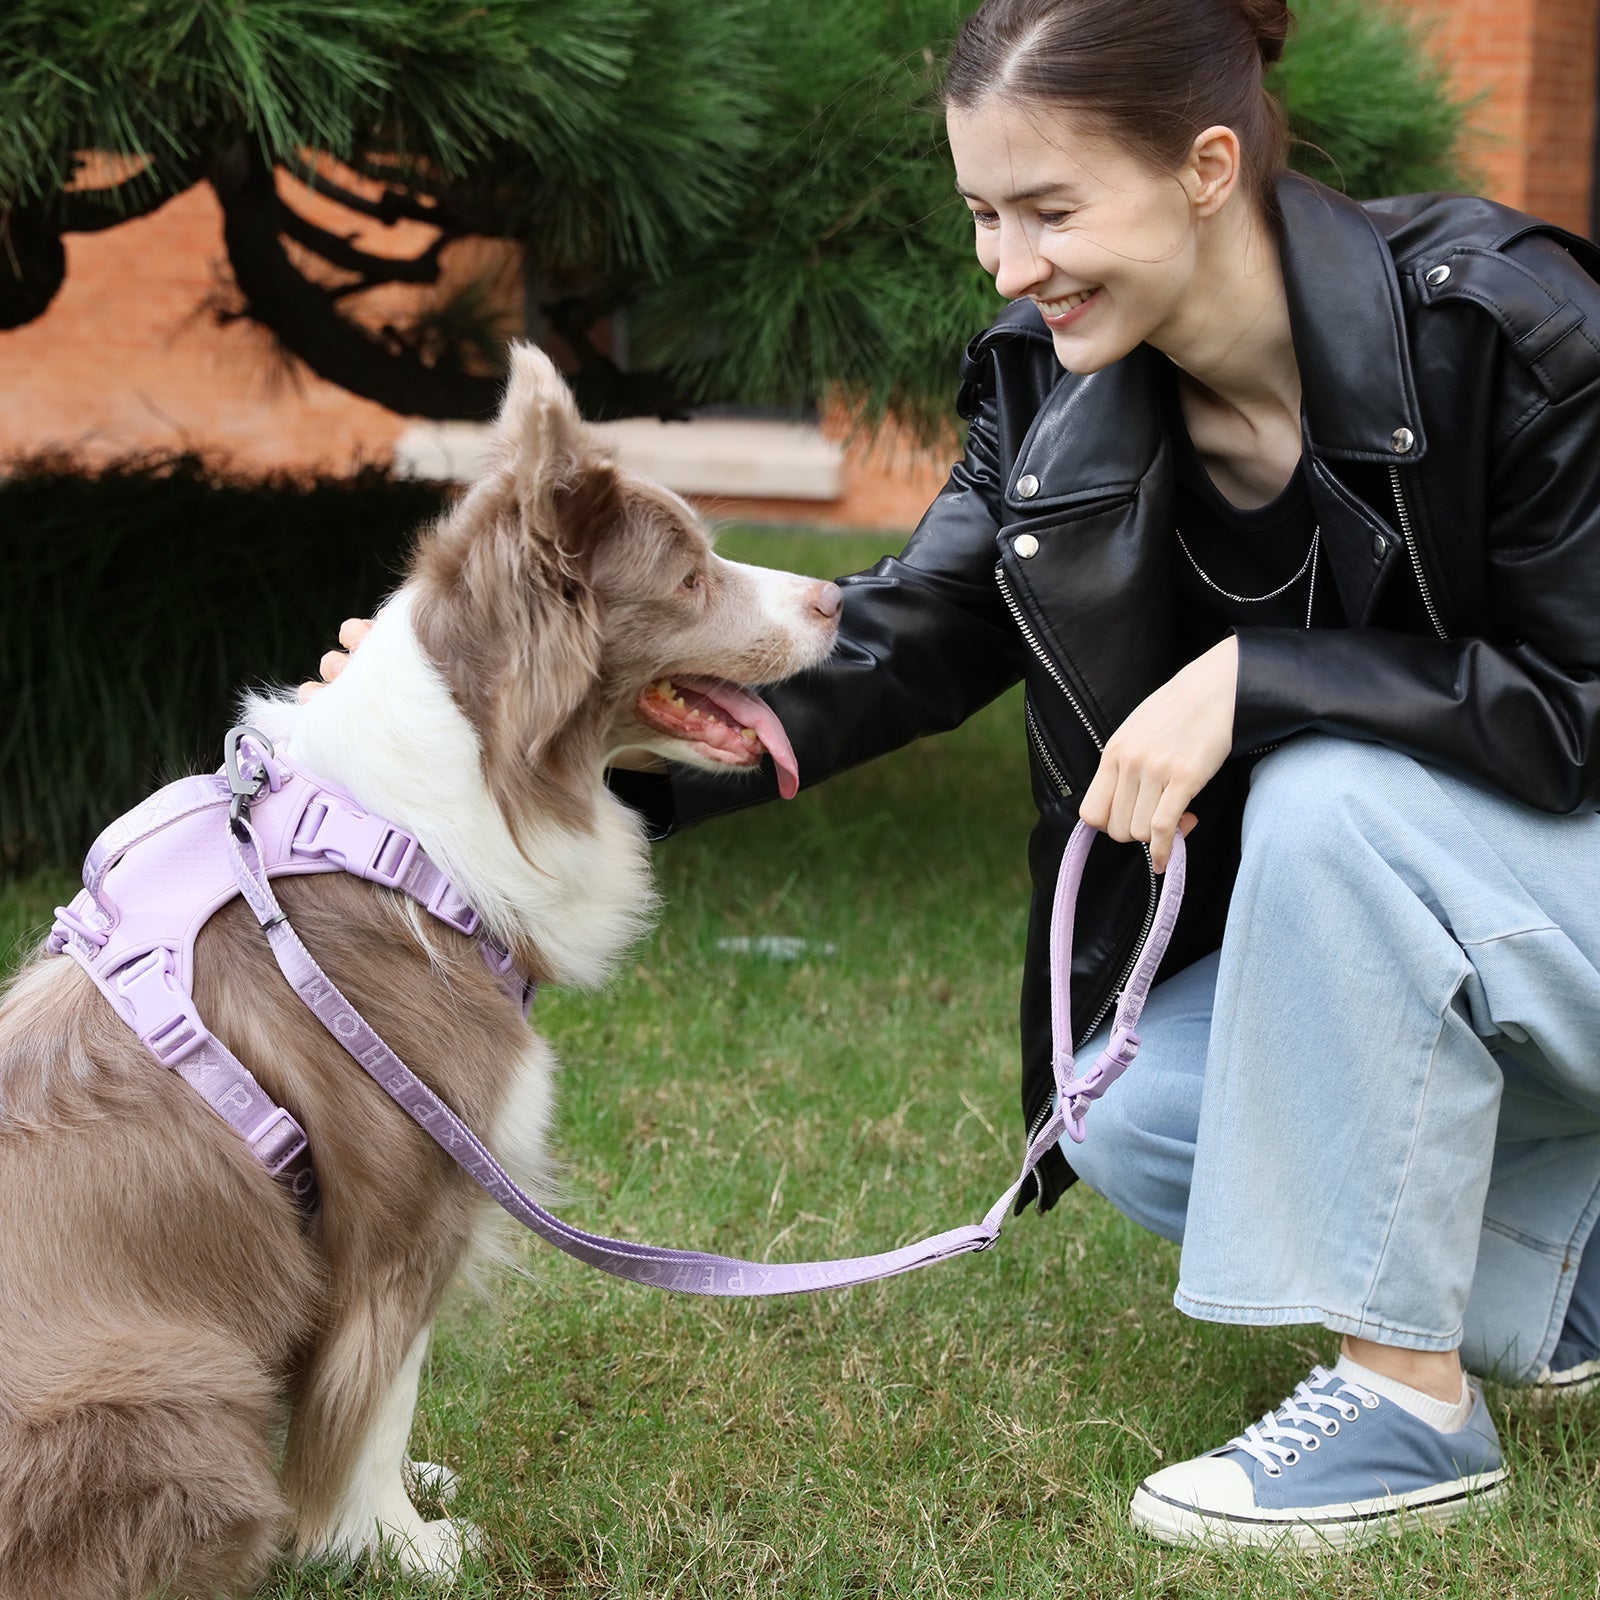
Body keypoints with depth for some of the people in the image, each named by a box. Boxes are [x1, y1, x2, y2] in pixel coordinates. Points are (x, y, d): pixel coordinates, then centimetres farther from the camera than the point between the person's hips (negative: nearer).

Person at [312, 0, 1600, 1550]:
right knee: (1134, 1120, -15)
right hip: (1356, 914, 6)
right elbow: (889, 648, -10)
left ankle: (1410, 1394, -19)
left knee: (1334, 791, -33)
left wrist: (1253, 676, -32)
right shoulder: (1061, 393, -8)